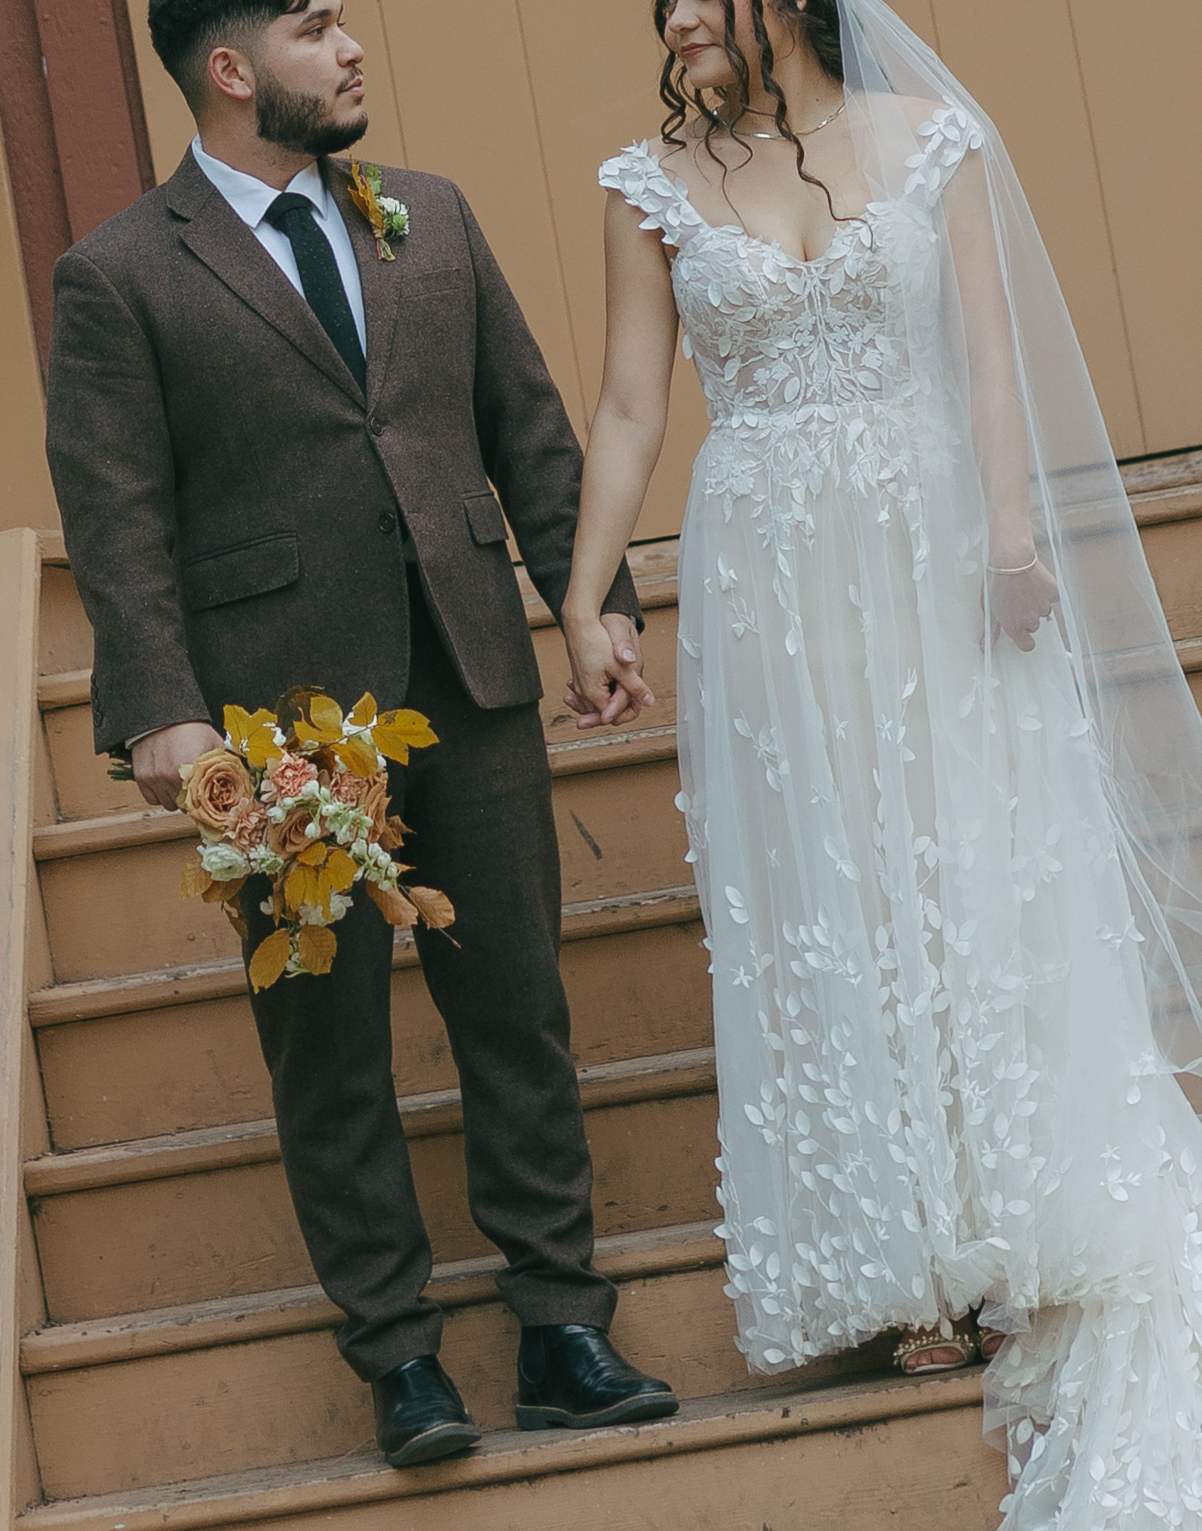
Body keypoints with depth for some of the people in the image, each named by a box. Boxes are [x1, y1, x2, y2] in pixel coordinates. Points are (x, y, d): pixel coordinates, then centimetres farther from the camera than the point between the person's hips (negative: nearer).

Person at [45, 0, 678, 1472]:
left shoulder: (432, 217, 12)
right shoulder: (118, 275, -2)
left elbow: (531, 427, 14)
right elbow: (117, 518, -7)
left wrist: (595, 596, 7)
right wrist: (165, 711, -16)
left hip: (472, 685, 4)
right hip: (284, 716, -4)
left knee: (518, 1012, 7)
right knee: (328, 1045, 5)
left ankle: (561, 1327, 17)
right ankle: (397, 1355, 16)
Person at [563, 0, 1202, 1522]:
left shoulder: (928, 137, 2)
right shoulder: (654, 187, 4)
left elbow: (990, 353, -3)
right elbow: (628, 406, 4)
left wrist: (1017, 533, -15)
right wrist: (582, 601, -1)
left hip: (938, 557, -1)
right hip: (769, 583, 1)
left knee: (987, 873, 1)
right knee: (828, 911, 4)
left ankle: (1049, 1258, 13)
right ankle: (922, 1262, 15)